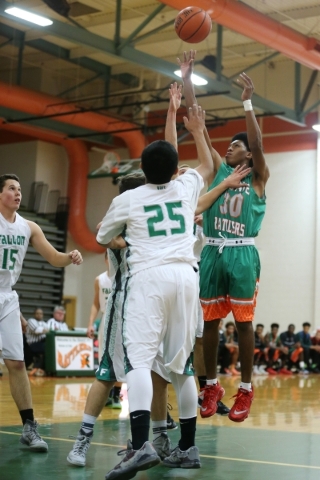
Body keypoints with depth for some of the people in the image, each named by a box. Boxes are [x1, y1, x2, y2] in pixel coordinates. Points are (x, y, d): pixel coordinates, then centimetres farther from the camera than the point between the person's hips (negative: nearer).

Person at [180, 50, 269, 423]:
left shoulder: (258, 177, 4)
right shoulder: (218, 170, 14)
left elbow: (257, 143, -15)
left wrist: (247, 101, -22)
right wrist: (186, 80, 3)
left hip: (242, 254, -4)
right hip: (212, 253, 4)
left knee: (243, 321, 0)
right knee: (209, 321, 6)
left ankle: (246, 388, 9)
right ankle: (212, 385, 17)